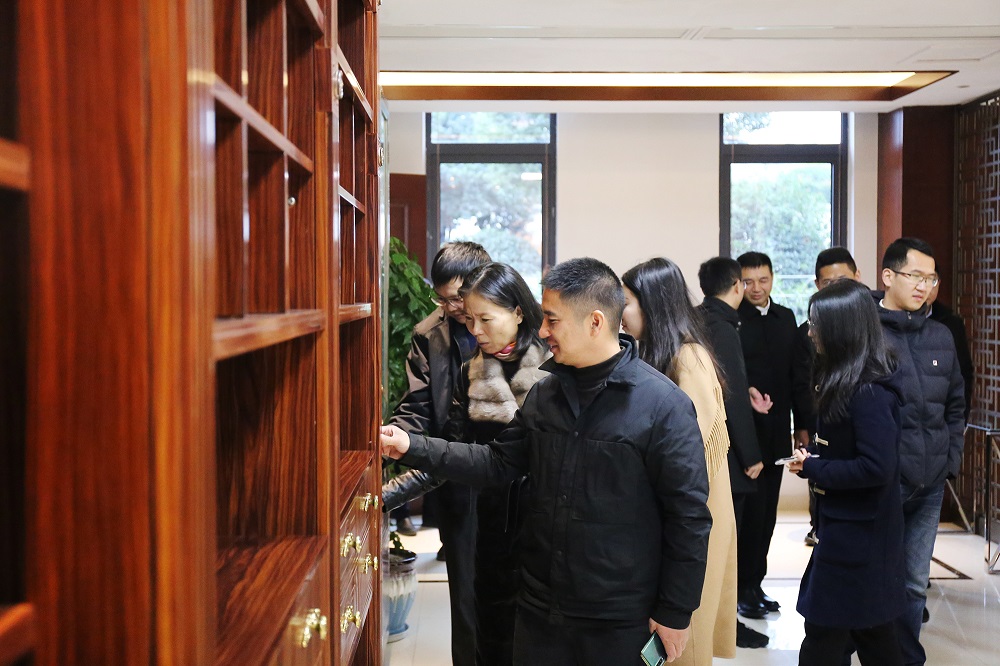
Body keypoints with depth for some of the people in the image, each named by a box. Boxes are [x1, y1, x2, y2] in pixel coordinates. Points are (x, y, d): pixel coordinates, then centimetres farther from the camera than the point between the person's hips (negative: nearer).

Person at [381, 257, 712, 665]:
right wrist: (413, 448, 0)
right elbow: (499, 462, 8)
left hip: (621, 623, -5)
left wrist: (675, 614, -10)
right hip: (540, 608, 5)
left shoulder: (663, 405, -15)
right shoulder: (545, 393, 4)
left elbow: (689, 516, -13)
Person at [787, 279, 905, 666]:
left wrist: (812, 468, -16)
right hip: (851, 528, 10)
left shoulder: (869, 391, -22)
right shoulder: (846, 381, 8)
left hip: (856, 534, -10)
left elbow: (877, 468, -27)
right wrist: (816, 458, -2)